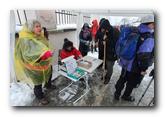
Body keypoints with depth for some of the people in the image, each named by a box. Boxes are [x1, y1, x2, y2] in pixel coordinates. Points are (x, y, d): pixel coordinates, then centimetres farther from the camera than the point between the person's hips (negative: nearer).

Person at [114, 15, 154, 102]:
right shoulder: (149, 38, -22)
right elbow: (144, 56, -30)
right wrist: (143, 69, -15)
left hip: (126, 63, 7)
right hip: (135, 67, -6)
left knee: (122, 79, 23)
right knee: (132, 83, 19)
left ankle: (117, 94, 42)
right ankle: (126, 96, 43)